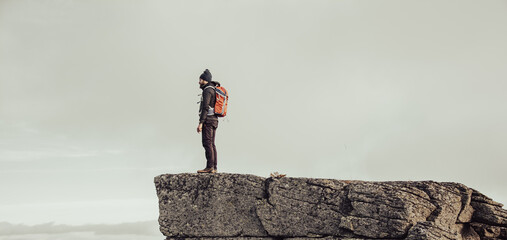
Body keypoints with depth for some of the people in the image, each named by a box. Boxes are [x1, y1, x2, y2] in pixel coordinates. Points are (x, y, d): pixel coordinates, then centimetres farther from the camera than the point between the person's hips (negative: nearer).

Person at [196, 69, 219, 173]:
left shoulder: (207, 90, -11)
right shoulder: (214, 90, 18)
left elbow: (205, 108, -19)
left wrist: (200, 123, -20)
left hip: (208, 120, -10)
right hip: (214, 120, 10)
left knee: (207, 143, -11)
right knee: (211, 144, 7)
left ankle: (209, 167, -14)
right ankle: (214, 168, 5)